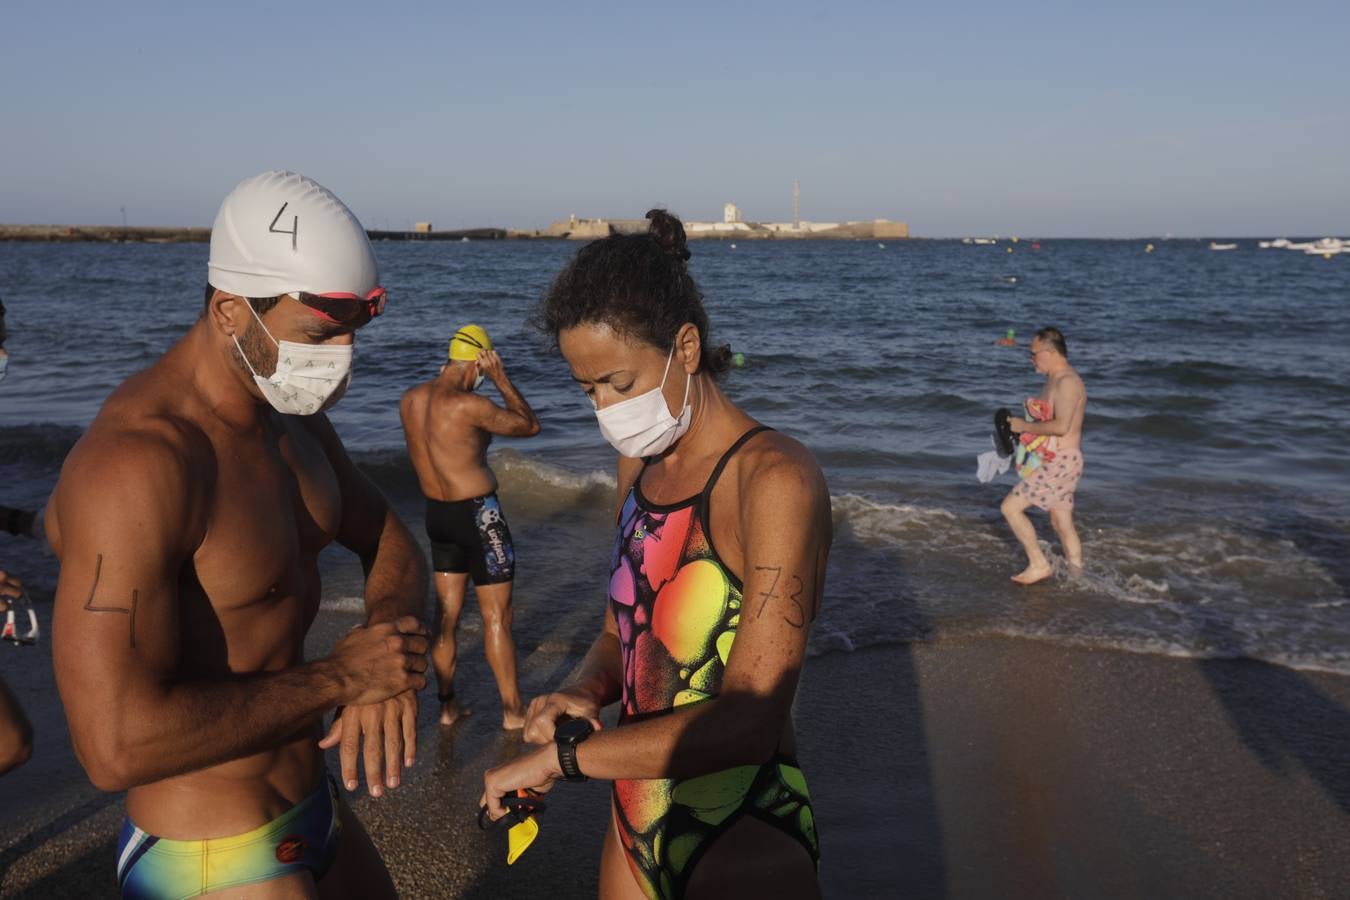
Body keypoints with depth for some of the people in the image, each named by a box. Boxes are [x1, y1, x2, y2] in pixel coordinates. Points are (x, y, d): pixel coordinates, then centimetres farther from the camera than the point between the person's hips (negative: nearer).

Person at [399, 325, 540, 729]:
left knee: (446, 611, 16)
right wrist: (501, 379, -7)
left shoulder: (410, 399, -1)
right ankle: (513, 711, 15)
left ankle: (448, 704, 25)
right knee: (497, 617, 4)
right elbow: (531, 426, -10)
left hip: (437, 512, 7)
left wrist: (447, 380, 16)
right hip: (477, 515, -7)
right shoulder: (470, 406, -22)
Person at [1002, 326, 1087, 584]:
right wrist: (1036, 407, 10)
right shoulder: (1054, 380, 14)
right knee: (1062, 523, 16)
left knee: (1011, 507, -9)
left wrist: (1025, 426, -17)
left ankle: (1039, 564, 0)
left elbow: (1061, 426, -27)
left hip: (1062, 461, -10)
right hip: (1056, 460, 10)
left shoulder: (1067, 382, -18)